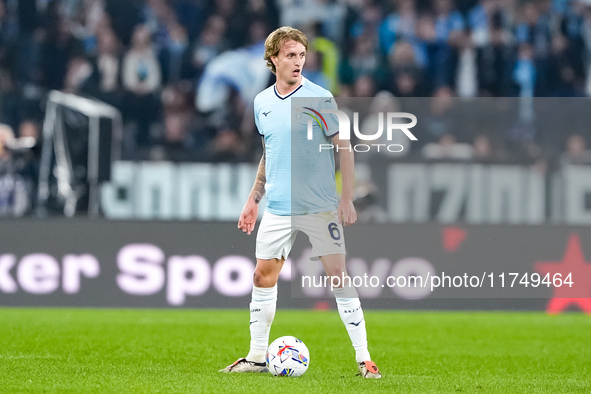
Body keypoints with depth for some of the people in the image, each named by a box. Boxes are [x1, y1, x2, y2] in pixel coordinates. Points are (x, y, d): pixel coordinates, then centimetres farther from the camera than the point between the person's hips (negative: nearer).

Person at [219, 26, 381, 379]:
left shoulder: (320, 98, -7)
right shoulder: (262, 102, 9)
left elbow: (344, 148, -5)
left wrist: (347, 198, -12)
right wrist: (254, 199, 18)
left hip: (321, 207, -4)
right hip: (278, 209, 5)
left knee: (338, 276, -7)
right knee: (263, 276, 4)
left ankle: (364, 358, -2)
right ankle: (257, 357, 15)